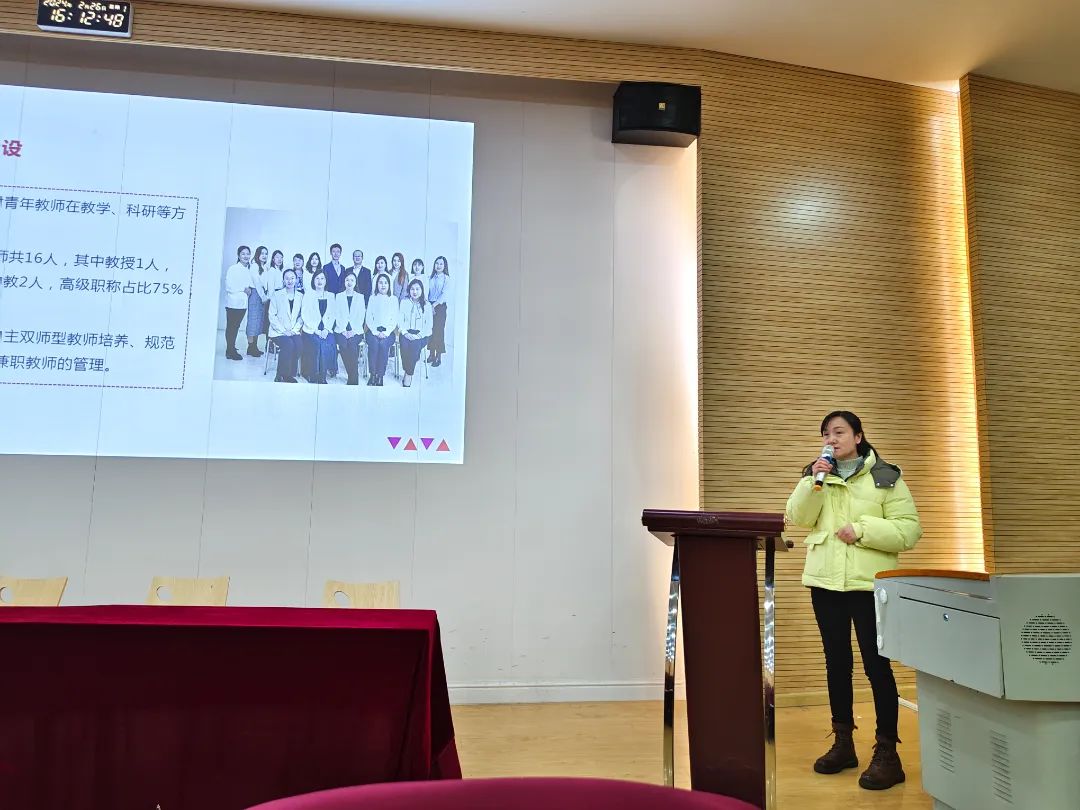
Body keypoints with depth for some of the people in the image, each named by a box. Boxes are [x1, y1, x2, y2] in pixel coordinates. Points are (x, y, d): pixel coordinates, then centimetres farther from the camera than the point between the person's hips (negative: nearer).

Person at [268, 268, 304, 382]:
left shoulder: (300, 296, 12)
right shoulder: (276, 295, 4)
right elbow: (272, 316, -1)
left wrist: (295, 329, -7)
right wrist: (283, 330, -11)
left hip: (294, 332, 2)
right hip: (278, 332, -2)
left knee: (299, 344, -31)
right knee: (288, 344, -32)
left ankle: (290, 374, -16)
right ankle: (280, 376, -20)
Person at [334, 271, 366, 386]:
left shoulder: (360, 297, 13)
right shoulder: (338, 296, 15)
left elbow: (361, 316, 6)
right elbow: (337, 315, 7)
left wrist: (353, 331, -8)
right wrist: (343, 330, -7)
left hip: (355, 330, -1)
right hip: (342, 330, 1)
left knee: (352, 344, -30)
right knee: (343, 344, -29)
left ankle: (353, 379, -24)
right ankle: (353, 377, -21)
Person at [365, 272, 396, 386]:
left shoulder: (393, 299, 13)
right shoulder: (373, 298, 14)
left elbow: (395, 319, 5)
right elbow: (368, 318, 8)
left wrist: (386, 332, -9)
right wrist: (375, 332, -8)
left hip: (388, 331, -1)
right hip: (373, 330, 1)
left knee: (383, 344, -33)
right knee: (374, 343, -32)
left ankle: (380, 376, -27)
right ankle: (372, 375, -24)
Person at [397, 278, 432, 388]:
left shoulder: (427, 305, 9)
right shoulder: (404, 302, 13)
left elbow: (429, 325, 4)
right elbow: (400, 321, 8)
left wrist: (418, 335, -11)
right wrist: (405, 333, -10)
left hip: (421, 335, -1)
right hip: (406, 333, 1)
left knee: (415, 344, -34)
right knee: (405, 343, -33)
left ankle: (409, 374, -24)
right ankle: (407, 371, -22)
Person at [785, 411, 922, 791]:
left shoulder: (885, 477, -1)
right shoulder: (816, 475, 10)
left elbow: (909, 530, -7)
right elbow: (797, 519, -3)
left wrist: (862, 530, -16)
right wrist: (813, 482, -15)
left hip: (868, 583, -4)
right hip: (825, 581, 4)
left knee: (876, 664, -3)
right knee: (837, 662, 12)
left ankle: (887, 752, 8)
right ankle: (843, 742, 24)